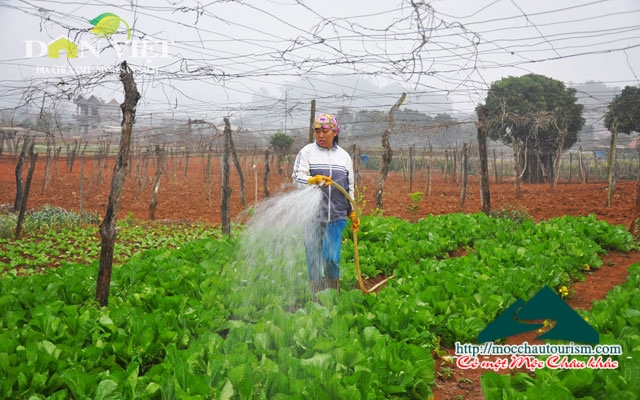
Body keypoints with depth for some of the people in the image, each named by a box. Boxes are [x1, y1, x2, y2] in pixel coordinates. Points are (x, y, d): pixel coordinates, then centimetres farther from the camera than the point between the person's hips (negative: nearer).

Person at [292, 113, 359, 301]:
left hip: (336, 216, 2)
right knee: (313, 257, 3)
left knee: (332, 257, -4)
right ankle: (316, 298, 15)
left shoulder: (344, 156, 14)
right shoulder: (307, 152, 3)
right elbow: (297, 176, -8)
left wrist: (353, 212, 17)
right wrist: (314, 180, -27)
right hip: (312, 215, -1)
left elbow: (350, 187, 19)